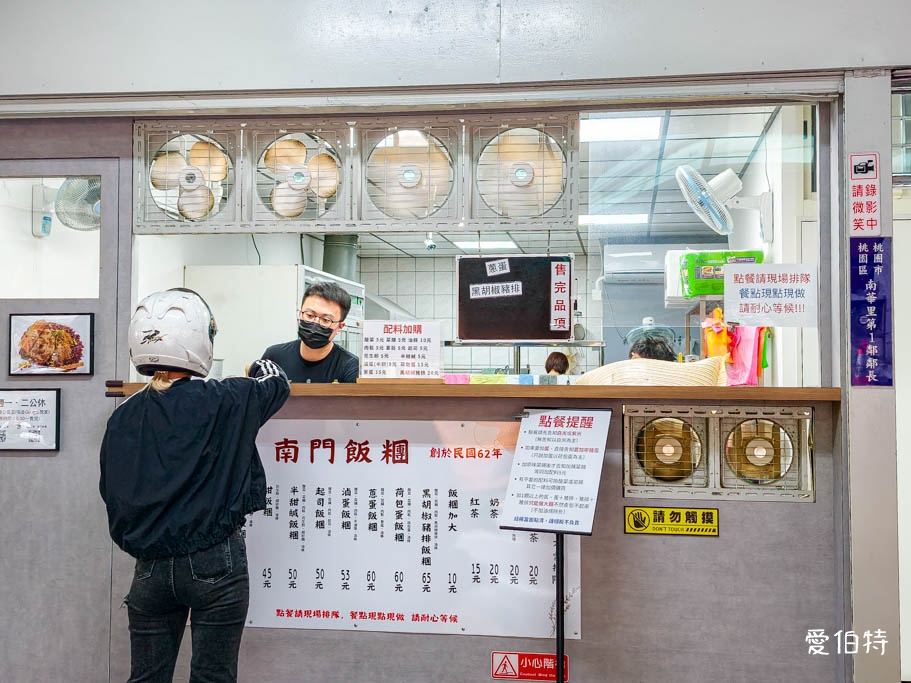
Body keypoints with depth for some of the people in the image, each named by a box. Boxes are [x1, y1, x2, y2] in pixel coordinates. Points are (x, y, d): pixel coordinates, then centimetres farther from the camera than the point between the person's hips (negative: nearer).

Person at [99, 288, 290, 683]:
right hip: (214, 563, -4)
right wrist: (263, 367, 30)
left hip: (149, 569, 4)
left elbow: (113, 498, 7)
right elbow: (277, 385, 8)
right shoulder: (225, 402, -11)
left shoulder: (122, 419, 1)